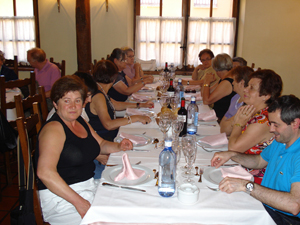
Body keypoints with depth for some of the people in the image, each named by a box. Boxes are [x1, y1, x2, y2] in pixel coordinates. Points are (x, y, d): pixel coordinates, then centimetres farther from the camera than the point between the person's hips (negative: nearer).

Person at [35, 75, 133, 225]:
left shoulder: (80, 122, 11)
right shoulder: (53, 129, -15)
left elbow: (100, 144, 27)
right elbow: (45, 172, -26)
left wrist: (118, 147, 5)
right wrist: (78, 201, -27)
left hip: (90, 184, 8)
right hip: (61, 196, -8)